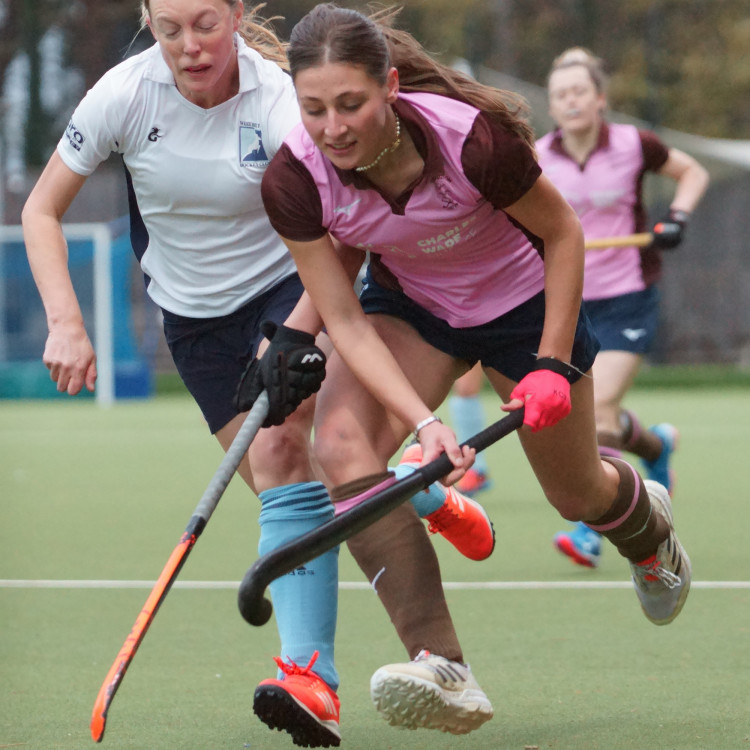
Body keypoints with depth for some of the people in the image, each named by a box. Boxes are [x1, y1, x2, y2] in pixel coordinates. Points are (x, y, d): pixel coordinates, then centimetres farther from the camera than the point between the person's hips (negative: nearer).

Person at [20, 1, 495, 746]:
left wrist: (294, 342, -48)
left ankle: (308, 672, -32)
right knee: (275, 478, -5)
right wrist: (65, 323, -18)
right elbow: (41, 210, -6)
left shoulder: (279, 101, -24)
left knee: (282, 449, -24)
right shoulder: (125, 94, -16)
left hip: (287, 291, -4)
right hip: (193, 314, 4)